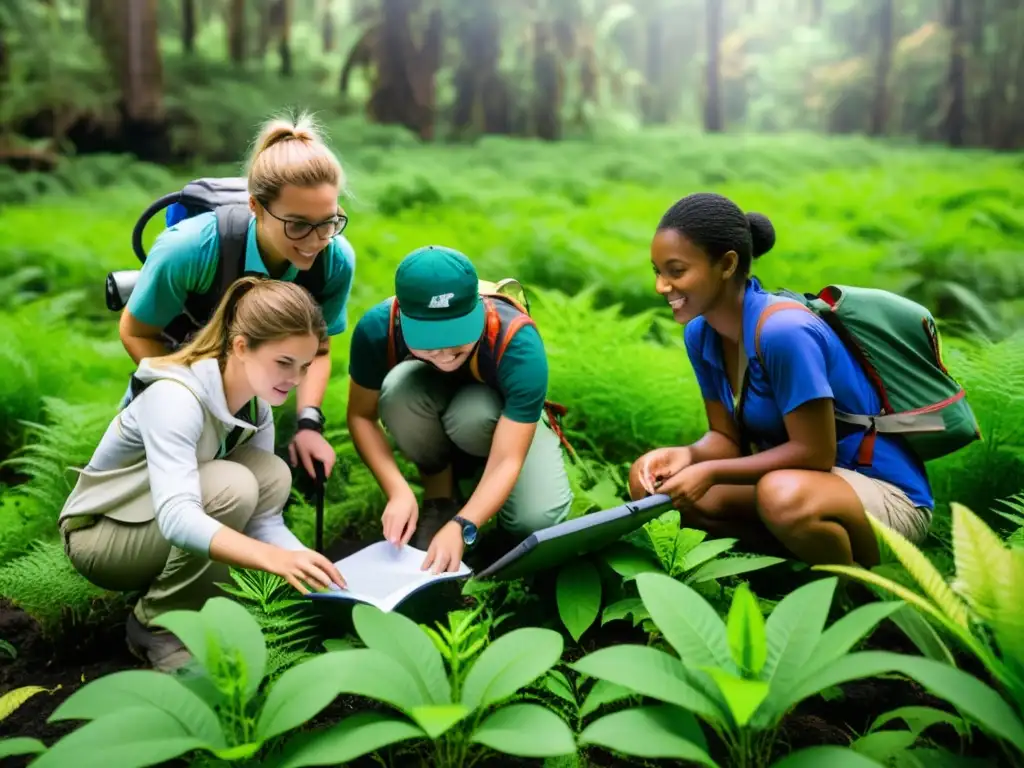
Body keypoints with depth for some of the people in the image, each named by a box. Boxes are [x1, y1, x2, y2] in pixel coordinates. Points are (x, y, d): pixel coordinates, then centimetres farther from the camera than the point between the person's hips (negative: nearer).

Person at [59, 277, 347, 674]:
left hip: (167, 530, 6)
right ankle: (156, 628, -11)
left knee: (273, 475, -17)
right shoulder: (175, 397, -31)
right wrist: (275, 558, -57)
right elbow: (176, 517, -45)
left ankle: (196, 605, -2)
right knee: (231, 487, -31)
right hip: (98, 534, -6)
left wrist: (316, 570, -27)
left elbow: (262, 519, -11)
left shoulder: (257, 405, -8)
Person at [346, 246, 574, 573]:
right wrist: (398, 491, -33)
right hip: (428, 428, 2)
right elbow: (361, 416, -19)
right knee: (399, 387, -35)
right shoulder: (378, 328, -31)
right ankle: (439, 493, -9)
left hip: (508, 418, -1)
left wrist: (461, 527, -52)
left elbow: (508, 460, -38)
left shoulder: (517, 342, -37)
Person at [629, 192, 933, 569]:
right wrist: (688, 455, -19)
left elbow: (814, 453, -24)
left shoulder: (783, 331, -27)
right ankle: (796, 555, 4)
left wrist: (711, 472, -23)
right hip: (806, 481, 8)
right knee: (653, 480, -2)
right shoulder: (700, 333, -3)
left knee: (784, 494, -40)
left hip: (887, 494, -8)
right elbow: (727, 436, 2)